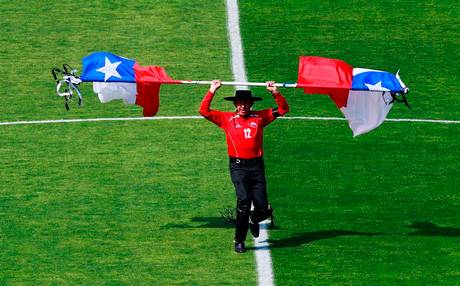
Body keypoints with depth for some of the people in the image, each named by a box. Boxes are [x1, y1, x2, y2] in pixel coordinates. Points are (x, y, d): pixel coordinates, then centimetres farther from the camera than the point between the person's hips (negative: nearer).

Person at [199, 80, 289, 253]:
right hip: (238, 166, -2)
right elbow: (204, 111, 2)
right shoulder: (227, 119, 7)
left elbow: (283, 109, 11)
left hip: (257, 165, 2)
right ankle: (239, 241, -8)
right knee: (244, 200, -19)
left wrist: (275, 92, -2)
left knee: (263, 207, -1)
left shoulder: (260, 117, 10)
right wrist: (212, 91, -3)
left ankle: (254, 220, 37)